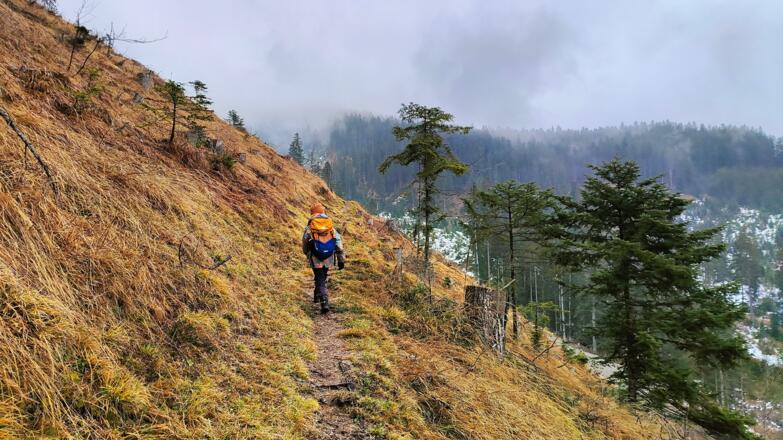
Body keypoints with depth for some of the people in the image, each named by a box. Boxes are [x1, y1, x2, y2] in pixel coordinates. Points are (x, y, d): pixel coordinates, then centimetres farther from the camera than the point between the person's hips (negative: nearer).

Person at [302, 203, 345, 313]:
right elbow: (339, 244, 0)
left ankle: (324, 303, -11)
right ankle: (317, 296, 40)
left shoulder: (309, 228, -3)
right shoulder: (332, 227, 3)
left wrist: (307, 254, 30)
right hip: (329, 258, 3)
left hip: (316, 259, -3)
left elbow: (304, 246, 9)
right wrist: (341, 260, 5)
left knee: (320, 280, 2)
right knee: (322, 278, 24)